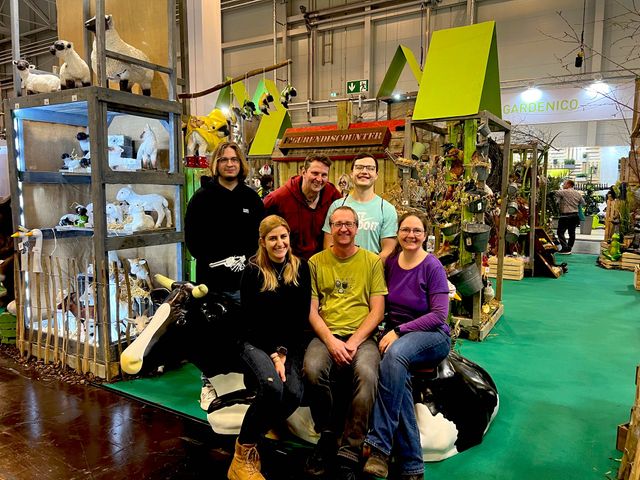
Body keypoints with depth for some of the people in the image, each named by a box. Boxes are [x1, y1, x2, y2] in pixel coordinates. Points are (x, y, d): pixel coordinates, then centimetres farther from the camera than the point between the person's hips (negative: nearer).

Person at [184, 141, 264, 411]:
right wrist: (217, 261, -13)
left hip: (243, 279, 2)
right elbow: (192, 238, -3)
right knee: (210, 334, 7)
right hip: (212, 279, -2)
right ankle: (209, 384, 21)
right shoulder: (203, 197, 2)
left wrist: (247, 258, -6)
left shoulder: (251, 198, 9)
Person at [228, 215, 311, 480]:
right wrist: (273, 354, -14)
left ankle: (262, 425, 6)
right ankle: (243, 453, -10)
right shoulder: (252, 272, -4)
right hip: (256, 342, -3)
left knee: (294, 393, -23)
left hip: (291, 343, 3)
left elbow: (301, 316, 1)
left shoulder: (301, 268, 4)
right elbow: (251, 321, -5)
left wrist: (284, 352, -9)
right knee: (272, 387, -30)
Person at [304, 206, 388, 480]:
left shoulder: (372, 261, 8)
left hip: (361, 336, -1)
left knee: (366, 373, -31)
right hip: (326, 335, 1)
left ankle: (349, 452, -15)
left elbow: (377, 310, 3)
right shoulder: (316, 262, 10)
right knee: (312, 369, -29)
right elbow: (311, 310, 5)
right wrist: (331, 341, -12)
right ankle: (328, 434, -2)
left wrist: (354, 341, -11)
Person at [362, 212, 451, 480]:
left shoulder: (432, 267, -6)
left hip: (432, 337, -3)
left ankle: (380, 445, -31)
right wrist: (389, 332, -4)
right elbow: (382, 304, 15)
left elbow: (439, 315, -11)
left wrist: (399, 331, -19)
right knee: (398, 373, -32)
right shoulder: (390, 263, 7)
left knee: (395, 355, -37)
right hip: (394, 336, 3)